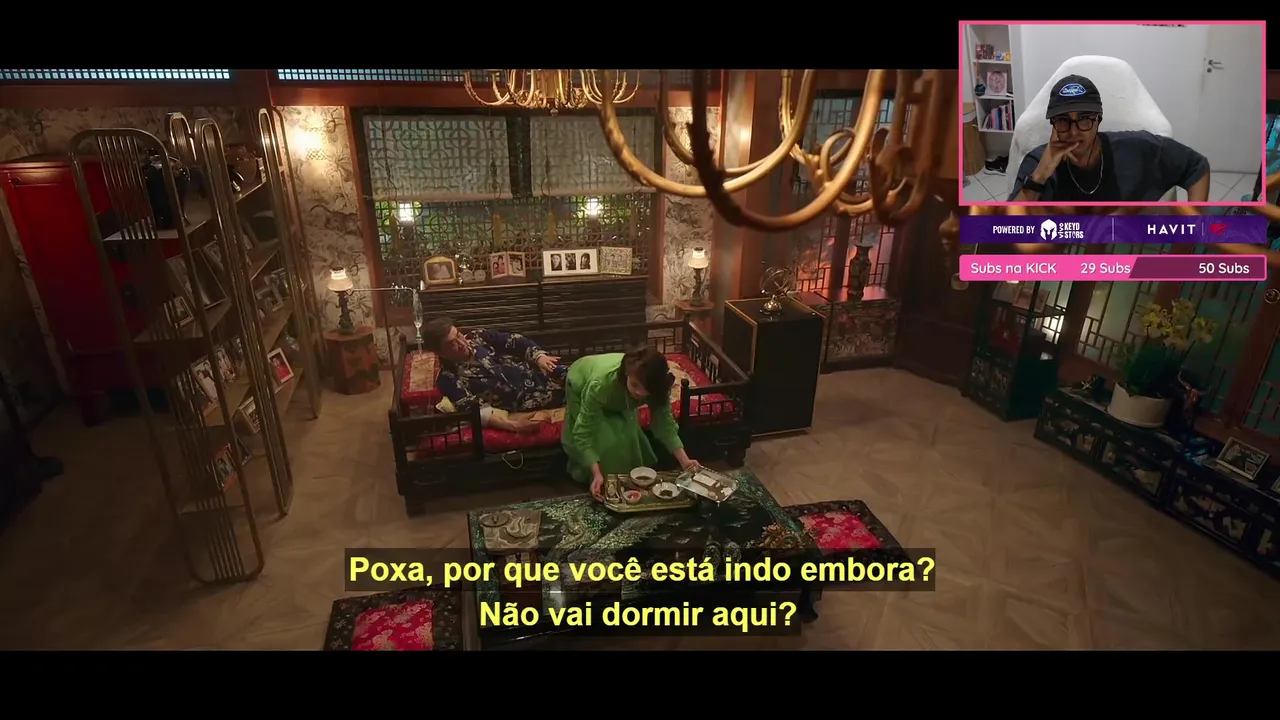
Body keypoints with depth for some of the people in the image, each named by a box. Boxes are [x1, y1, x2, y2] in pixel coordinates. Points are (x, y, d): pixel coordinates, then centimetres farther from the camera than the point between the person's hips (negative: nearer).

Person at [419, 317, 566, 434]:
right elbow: (473, 410, -21)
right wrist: (512, 425, -35)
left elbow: (515, 341, 4)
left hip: (540, 374, 6)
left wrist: (539, 356, -16)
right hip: (527, 401, -5)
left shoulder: (478, 336, 4)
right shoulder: (449, 379, -11)